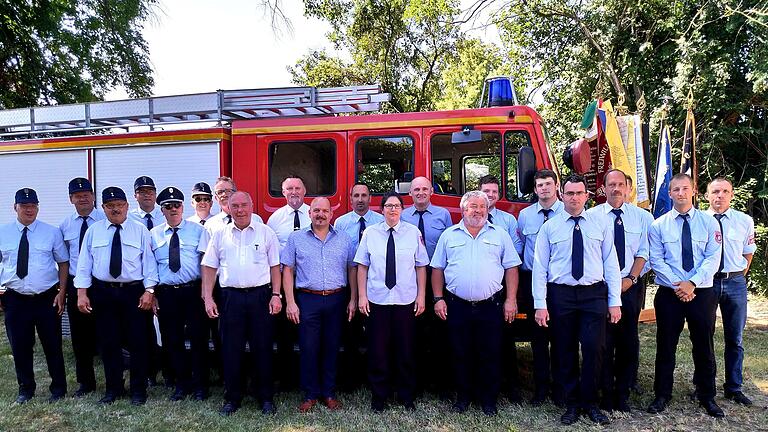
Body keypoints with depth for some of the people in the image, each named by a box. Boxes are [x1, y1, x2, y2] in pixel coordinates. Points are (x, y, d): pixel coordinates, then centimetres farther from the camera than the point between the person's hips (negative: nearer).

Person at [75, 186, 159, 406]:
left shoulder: (140, 230, 2)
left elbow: (149, 262, -1)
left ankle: (138, 390, 16)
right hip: (103, 293, 2)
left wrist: (149, 291, -8)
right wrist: (82, 293, -2)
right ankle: (113, 389, 25)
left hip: (134, 292, -1)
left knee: (138, 342, 2)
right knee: (108, 343, 9)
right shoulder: (93, 231, 6)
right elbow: (84, 263, 5)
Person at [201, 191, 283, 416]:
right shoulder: (220, 235, 9)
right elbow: (209, 267, 9)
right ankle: (232, 398, 21)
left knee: (263, 348, 4)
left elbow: (275, 266, 5)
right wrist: (208, 298, 1)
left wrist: (276, 295, -3)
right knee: (231, 349, 6)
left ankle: (266, 398, 18)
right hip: (230, 296, 1)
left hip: (260, 295, -1)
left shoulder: (266, 232, 5)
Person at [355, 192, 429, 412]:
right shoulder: (370, 233, 1)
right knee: (377, 351, 6)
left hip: (406, 301, 0)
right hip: (377, 301, 0)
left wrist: (421, 296, -1)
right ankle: (378, 398, 22)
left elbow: (421, 266, 3)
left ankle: (407, 398, 27)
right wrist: (362, 296, -3)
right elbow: (362, 266, 2)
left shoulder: (413, 232, 1)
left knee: (405, 352, 10)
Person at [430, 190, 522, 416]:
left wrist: (511, 300, -2)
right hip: (457, 306, 0)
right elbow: (437, 268, 8)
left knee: (490, 355, 6)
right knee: (461, 355, 9)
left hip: (491, 306, 0)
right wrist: (438, 299, 1)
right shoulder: (449, 235, 7)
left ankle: (488, 399, 22)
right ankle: (463, 396, 26)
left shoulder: (500, 234, 7)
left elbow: (511, 268, 5)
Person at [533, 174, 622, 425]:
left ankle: (590, 403, 18)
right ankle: (571, 403, 24)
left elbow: (611, 263, 4)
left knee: (593, 349, -2)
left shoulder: (601, 224, 6)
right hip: (560, 294, 0)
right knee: (565, 351, 7)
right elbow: (540, 267, 0)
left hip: (594, 293, 0)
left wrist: (615, 301, -1)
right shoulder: (549, 227, 3)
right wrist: (540, 305, -5)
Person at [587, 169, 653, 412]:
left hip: (631, 286, 2)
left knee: (629, 341, 7)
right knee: (603, 341, 2)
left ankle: (622, 394, 20)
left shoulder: (642, 217, 5)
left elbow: (644, 252, 2)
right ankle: (606, 394, 15)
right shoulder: (592, 216, -1)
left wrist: (630, 278, -9)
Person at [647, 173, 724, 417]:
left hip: (702, 293, 1)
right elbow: (656, 260, -3)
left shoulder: (709, 222, 2)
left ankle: (707, 397, 28)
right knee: (666, 345, 7)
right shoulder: (659, 225, 1)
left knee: (704, 346, 11)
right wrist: (677, 285, -13)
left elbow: (713, 258, -4)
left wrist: (692, 283, -15)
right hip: (669, 294, 0)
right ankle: (662, 395, 21)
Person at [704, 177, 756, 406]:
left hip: (735, 283, 2)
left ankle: (734, 388, 26)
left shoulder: (745, 221, 2)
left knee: (735, 339, 12)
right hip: (706, 282, -2)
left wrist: (737, 277, 6)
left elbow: (748, 254, 11)